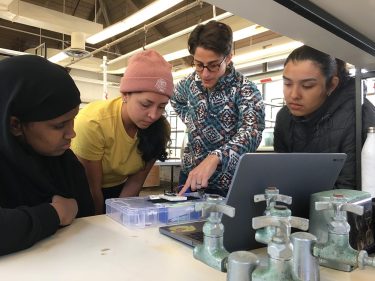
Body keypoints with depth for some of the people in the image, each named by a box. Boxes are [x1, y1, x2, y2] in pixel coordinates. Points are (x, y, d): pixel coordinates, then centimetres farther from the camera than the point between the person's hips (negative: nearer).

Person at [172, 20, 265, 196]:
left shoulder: (244, 90, -17)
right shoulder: (190, 83, -2)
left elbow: (251, 131, -35)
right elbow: (176, 100, 20)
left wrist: (214, 158, -50)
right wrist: (191, 120, 3)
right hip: (190, 176, 5)